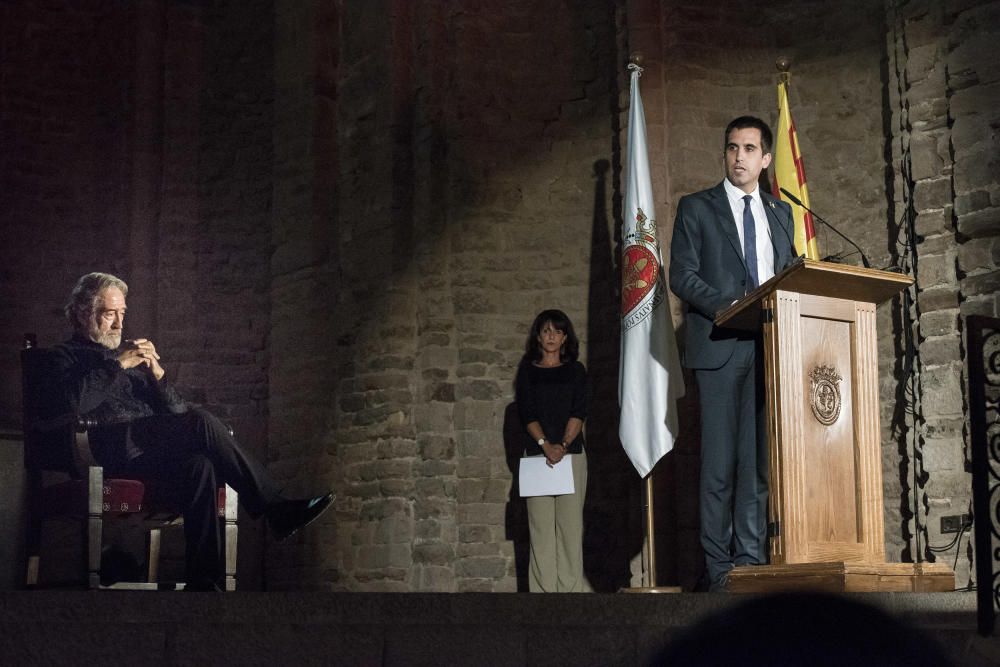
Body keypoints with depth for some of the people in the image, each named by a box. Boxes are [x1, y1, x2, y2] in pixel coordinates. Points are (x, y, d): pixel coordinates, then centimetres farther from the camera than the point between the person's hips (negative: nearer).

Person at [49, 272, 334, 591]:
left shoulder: (131, 355, 32)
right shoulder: (67, 355, 15)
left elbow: (176, 409, 21)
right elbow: (74, 401, -11)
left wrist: (156, 372, 3)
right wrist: (119, 364, -9)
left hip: (147, 448, 6)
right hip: (115, 448, -6)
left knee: (199, 466, -29)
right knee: (202, 421, -28)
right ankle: (276, 509, -27)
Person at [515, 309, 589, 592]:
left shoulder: (575, 370, 13)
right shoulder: (527, 371, 12)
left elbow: (579, 412, 2)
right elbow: (527, 413, 1)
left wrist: (563, 444, -12)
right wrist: (545, 444, -13)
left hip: (571, 453, 0)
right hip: (537, 453, 0)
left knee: (570, 522, -5)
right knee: (540, 524, -5)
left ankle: (570, 588, -4)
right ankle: (543, 588, -5)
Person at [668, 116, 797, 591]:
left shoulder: (780, 213, 21)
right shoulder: (696, 208, 8)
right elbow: (683, 276, -1)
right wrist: (731, 308, -15)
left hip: (770, 347, 4)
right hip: (720, 346, -4)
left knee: (760, 458, 0)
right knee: (720, 460, -5)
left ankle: (751, 559, 3)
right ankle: (719, 566, -2)